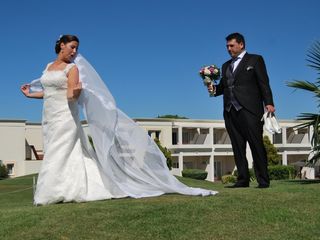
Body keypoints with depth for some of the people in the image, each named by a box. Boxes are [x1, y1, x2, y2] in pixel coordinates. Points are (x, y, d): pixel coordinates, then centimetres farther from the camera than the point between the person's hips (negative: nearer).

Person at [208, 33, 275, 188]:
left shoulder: (255, 60, 8)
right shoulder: (226, 66, 24)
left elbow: (264, 83, 0)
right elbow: (223, 86, 20)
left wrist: (269, 103, -12)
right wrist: (214, 89, -3)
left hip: (249, 109, -5)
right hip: (230, 111, 6)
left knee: (256, 144, -6)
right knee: (238, 147, 4)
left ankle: (263, 180, -3)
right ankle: (243, 179, 8)